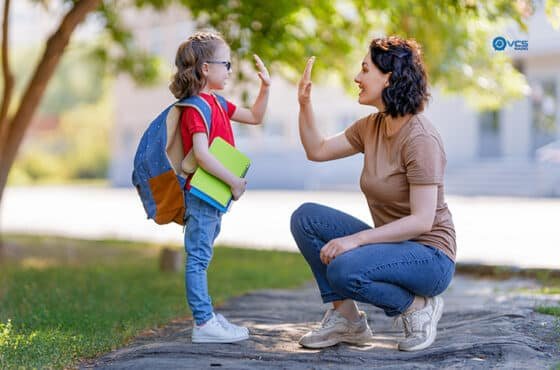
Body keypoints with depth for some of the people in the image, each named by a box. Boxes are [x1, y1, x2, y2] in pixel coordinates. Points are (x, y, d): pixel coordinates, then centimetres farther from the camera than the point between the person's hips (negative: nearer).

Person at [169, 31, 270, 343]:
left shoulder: (216, 102, 15)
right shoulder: (196, 107, -16)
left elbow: (255, 117, 26)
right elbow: (202, 154, -25)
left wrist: (265, 87, 13)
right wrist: (234, 181, -21)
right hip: (200, 193, -10)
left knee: (201, 258, 15)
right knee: (199, 257, -6)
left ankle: (206, 315, 23)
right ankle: (204, 324, -3)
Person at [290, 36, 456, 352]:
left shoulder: (420, 139, -22)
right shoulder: (372, 126, 4)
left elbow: (422, 221, -26)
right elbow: (317, 151, 15)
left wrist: (356, 239, -29)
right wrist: (304, 102, 2)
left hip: (429, 256, -8)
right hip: (392, 243, 8)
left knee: (343, 270, -32)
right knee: (305, 217, -5)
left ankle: (417, 307, -5)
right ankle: (347, 318, 0)